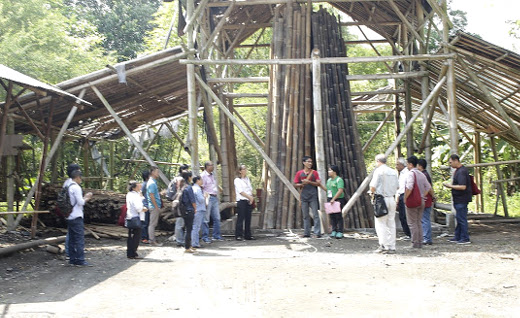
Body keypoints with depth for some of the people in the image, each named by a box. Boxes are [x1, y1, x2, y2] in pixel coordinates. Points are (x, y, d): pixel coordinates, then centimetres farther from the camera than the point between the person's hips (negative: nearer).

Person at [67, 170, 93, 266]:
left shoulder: (68, 187, 14)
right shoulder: (76, 187, -13)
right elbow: (80, 202, -16)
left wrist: (84, 198, 14)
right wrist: (86, 198, 2)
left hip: (69, 217, 9)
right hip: (76, 217, -9)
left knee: (72, 238, 11)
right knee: (80, 238, -7)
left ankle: (72, 259, 13)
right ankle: (80, 260, -8)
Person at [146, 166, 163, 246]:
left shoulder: (153, 182, 15)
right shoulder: (152, 183, -16)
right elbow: (151, 196, -20)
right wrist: (156, 207, -19)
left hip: (155, 206, 10)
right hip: (154, 206, -10)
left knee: (153, 224, 13)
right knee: (152, 224, -5)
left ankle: (153, 239, 18)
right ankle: (152, 240, -1)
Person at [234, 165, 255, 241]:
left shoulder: (247, 179, 17)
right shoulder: (237, 180, -4)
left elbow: (251, 190, 16)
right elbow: (241, 191, -10)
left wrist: (251, 198, 0)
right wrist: (250, 197, -12)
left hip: (249, 201, 6)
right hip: (241, 201, -6)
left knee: (248, 218, 6)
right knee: (241, 218, -7)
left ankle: (248, 235, 12)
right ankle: (238, 235, -3)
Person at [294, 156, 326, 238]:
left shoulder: (314, 172, 4)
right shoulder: (299, 173, 7)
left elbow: (318, 183, -2)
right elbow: (295, 184, 7)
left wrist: (309, 182, -14)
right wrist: (302, 184, -12)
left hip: (313, 196, -2)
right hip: (304, 196, 2)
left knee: (315, 215, -5)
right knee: (305, 216, 7)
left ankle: (317, 233, -5)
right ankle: (306, 233, 13)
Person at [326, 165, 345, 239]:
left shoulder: (339, 180, -10)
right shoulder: (329, 180, 16)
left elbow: (340, 191, -19)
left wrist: (333, 199, -23)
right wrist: (328, 199, 11)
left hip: (338, 200, -8)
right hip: (330, 200, 8)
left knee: (338, 216, -5)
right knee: (332, 216, 7)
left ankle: (340, 232, -2)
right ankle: (334, 231, 14)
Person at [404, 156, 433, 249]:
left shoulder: (411, 173, -13)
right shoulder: (421, 174, 12)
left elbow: (409, 188, -25)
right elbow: (428, 188, 16)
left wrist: (405, 198, -15)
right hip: (421, 200, 8)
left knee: (412, 223, -1)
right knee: (418, 222, 14)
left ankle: (415, 243, -1)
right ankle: (420, 242, 15)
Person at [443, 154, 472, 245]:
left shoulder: (461, 172, -19)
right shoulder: (458, 170, 14)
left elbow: (463, 187, -26)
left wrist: (450, 186, -19)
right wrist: (450, 184, 10)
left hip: (461, 199, -11)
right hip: (458, 199, 11)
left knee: (461, 218, -5)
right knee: (459, 218, 15)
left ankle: (465, 238, 1)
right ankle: (458, 237, 23)